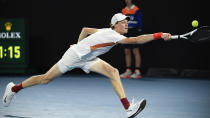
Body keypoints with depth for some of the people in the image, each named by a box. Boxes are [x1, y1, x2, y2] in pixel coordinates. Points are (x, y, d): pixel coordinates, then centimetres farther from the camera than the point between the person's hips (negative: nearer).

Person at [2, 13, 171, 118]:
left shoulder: (106, 32, 1)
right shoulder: (112, 36, -26)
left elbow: (85, 29, 15)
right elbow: (136, 40, -37)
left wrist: (80, 45, 25)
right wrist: (159, 35, -39)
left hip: (86, 59, 9)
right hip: (74, 56, -9)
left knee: (113, 71, -13)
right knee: (46, 79, 2)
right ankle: (14, 88, 24)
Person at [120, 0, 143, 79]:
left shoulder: (136, 10, -5)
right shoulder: (123, 10, 12)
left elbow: (139, 22, -7)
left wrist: (139, 30, -12)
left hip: (134, 31, -6)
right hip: (126, 32, 6)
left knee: (135, 51, -7)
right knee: (127, 52, 6)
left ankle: (137, 71, -7)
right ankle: (128, 71, 11)